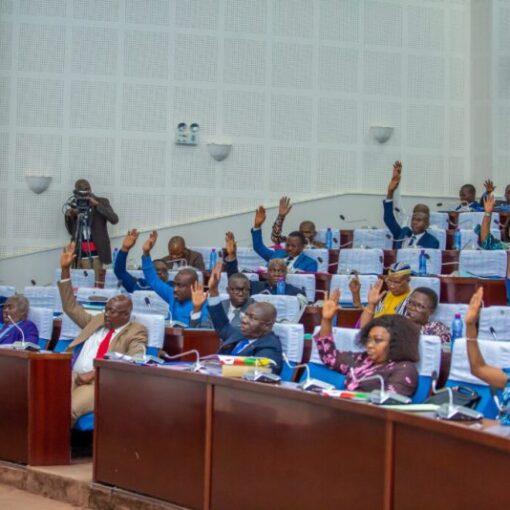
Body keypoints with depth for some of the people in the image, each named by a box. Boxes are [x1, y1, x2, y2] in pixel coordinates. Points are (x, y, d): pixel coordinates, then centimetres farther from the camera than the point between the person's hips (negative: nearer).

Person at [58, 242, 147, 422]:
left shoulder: (136, 332, 5)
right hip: (73, 377, 5)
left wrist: (93, 374, -17)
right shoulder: (98, 320, 24)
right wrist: (65, 269, 21)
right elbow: (71, 307, 30)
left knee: (69, 408, -34)